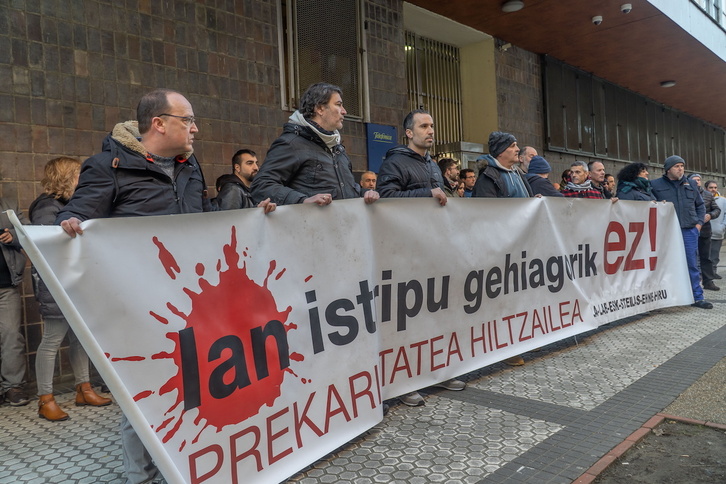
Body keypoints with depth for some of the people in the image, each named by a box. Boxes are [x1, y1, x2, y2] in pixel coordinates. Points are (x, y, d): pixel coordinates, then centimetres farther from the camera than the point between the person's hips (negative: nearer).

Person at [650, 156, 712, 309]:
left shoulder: (690, 184, 14)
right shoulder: (656, 185, 1)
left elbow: (700, 205, 22)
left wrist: (699, 223, 10)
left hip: (690, 230, 3)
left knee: (692, 264, 5)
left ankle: (697, 297, 12)